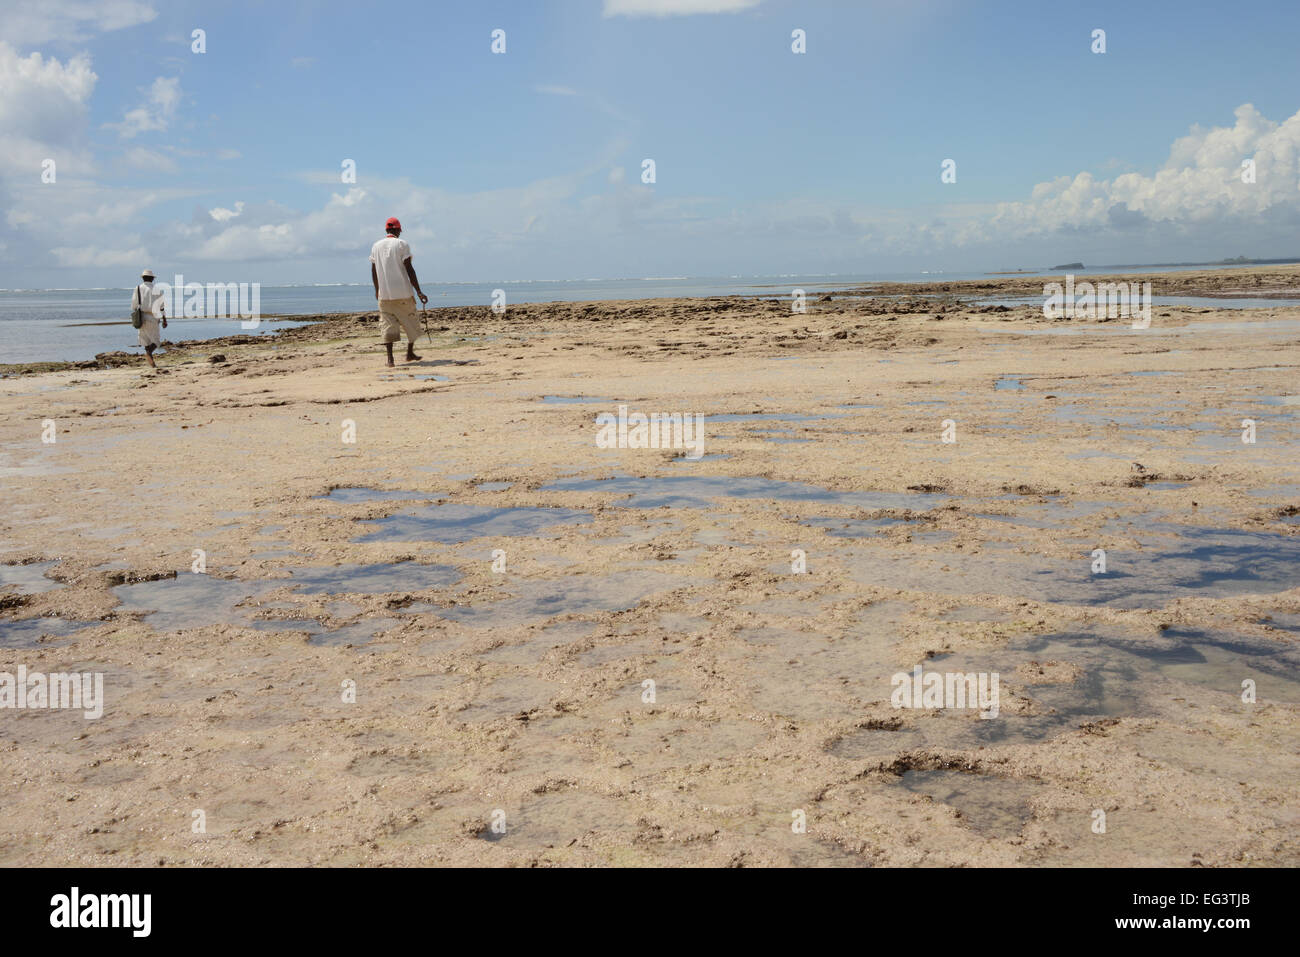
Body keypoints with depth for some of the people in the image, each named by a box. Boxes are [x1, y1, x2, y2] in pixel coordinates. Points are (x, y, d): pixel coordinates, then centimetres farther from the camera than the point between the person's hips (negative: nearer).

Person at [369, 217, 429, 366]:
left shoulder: (376, 246, 9)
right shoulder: (402, 244, -4)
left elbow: (374, 271, 13)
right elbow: (409, 269, -10)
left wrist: (377, 290, 28)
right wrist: (418, 291, -8)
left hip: (384, 294, 3)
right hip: (403, 292, -3)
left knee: (388, 324, 3)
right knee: (410, 321, 15)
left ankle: (390, 357, -9)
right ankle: (410, 353, 22)